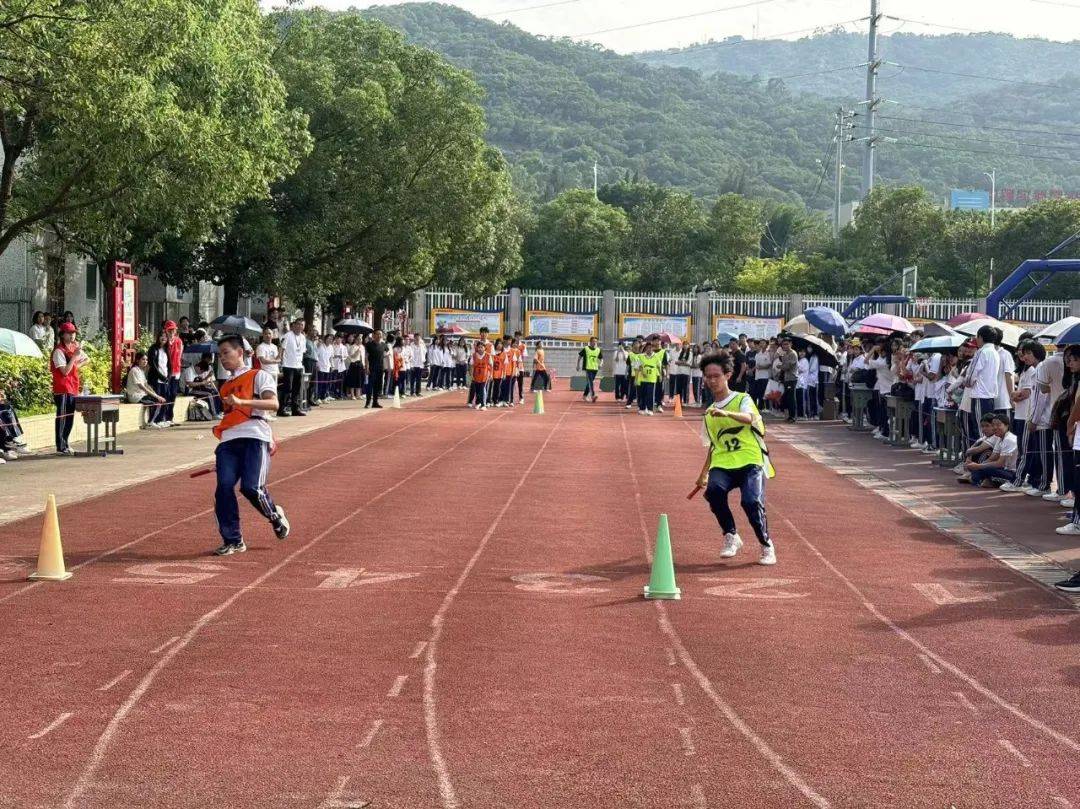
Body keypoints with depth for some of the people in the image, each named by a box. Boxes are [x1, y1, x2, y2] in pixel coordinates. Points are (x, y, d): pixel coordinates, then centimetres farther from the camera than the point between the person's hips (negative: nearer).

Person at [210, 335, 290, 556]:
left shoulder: (259, 376, 7)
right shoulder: (225, 388, 28)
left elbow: (273, 404, -10)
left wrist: (241, 402, -22)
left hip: (254, 437, -6)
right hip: (228, 440, 6)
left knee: (251, 487, -19)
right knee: (224, 486, -12)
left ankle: (275, 515, 13)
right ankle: (232, 541, -3)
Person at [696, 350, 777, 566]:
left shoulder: (742, 399, 4)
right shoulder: (709, 413, 20)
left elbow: (748, 418, -21)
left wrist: (727, 414, -40)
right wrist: (704, 473, 24)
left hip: (750, 461, -4)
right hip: (722, 464, 4)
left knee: (751, 501, -27)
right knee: (713, 491, -29)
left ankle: (767, 546, -3)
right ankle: (731, 536, -8)